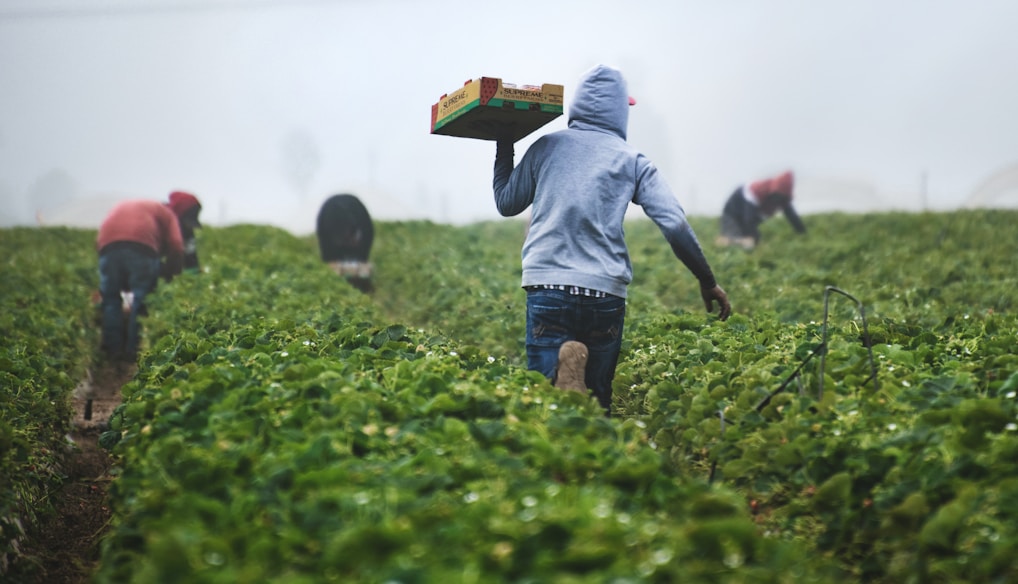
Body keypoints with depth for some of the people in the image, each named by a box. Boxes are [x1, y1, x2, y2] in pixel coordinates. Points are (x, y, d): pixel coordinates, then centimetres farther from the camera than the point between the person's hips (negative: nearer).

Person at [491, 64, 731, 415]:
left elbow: (506, 204, 20)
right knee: (597, 398, 13)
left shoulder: (546, 147, 10)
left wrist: (504, 149, 34)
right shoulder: (632, 161, 8)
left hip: (548, 286, 0)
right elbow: (675, 225, 0)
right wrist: (707, 281, 10)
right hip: (606, 293, 1)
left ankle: (563, 372, -33)